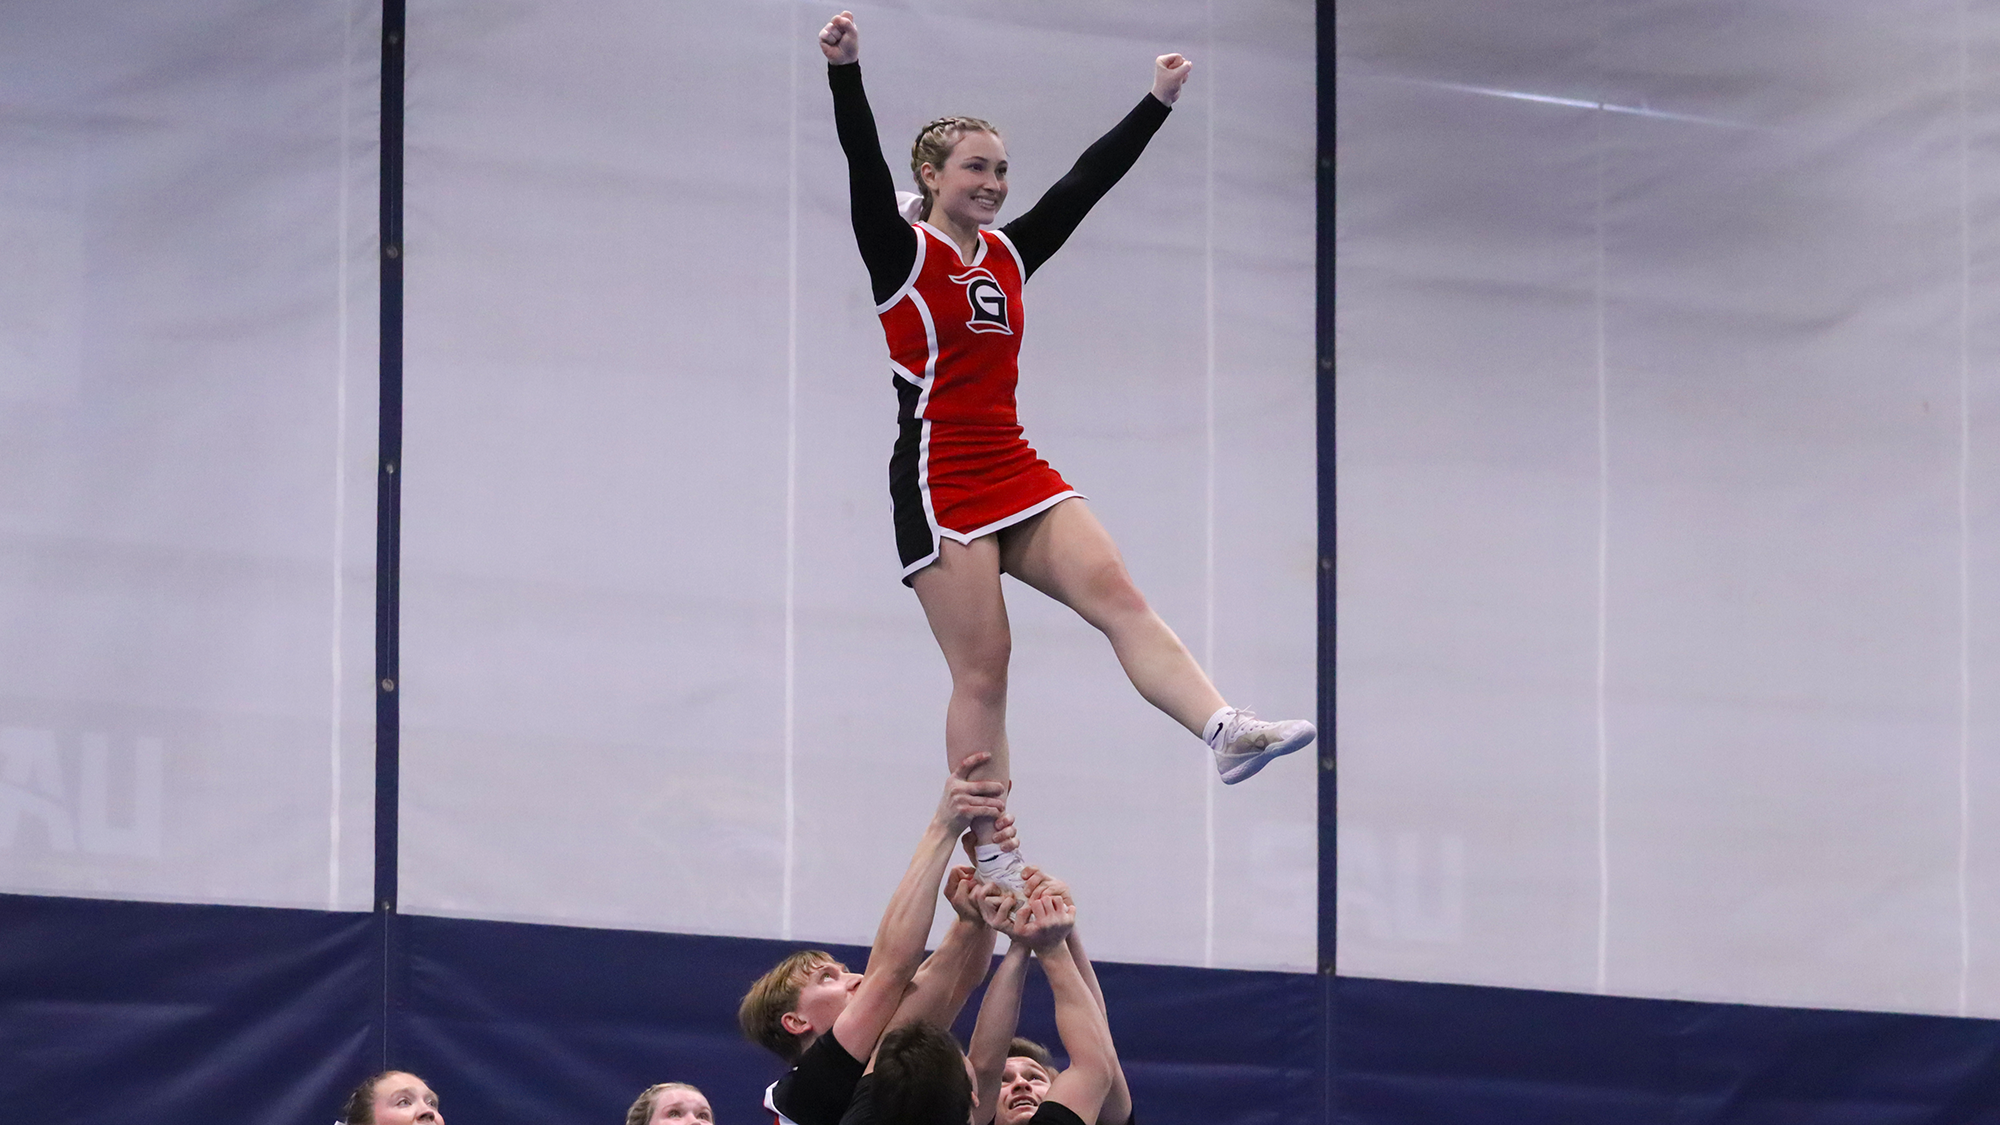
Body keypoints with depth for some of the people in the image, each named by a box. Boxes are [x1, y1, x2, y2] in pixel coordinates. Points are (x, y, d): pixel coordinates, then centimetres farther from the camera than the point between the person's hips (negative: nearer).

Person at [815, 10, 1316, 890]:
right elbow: (865, 167, -18)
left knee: (1117, 593, -14)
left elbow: (1086, 182, 20)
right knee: (982, 670, -7)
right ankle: (991, 862, -4)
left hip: (1018, 476, 6)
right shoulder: (903, 254, -2)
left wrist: (1158, 102, 20)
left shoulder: (1008, 255, 16)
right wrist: (844, 73, -32)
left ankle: (1225, 732, -30)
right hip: (941, 480, -6)